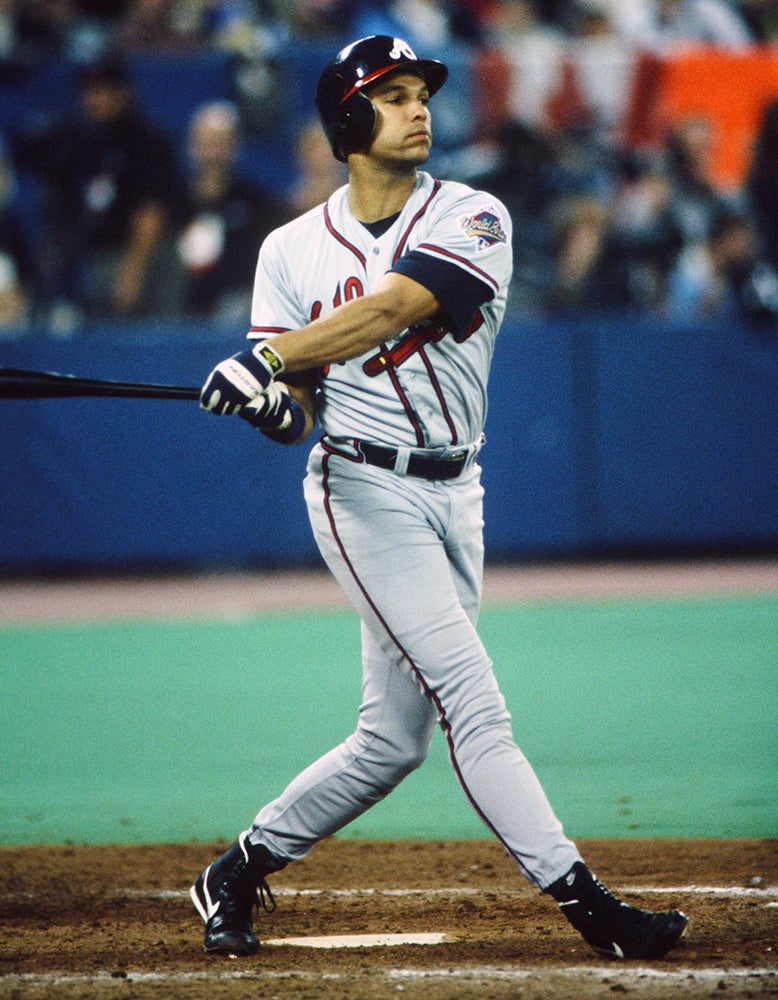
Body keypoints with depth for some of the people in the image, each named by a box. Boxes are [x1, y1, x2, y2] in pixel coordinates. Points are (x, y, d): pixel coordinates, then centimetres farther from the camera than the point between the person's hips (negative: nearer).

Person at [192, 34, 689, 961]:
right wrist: (274, 404, -22)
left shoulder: (471, 220, 0)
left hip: (453, 494, 3)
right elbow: (296, 409, 2)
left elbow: (390, 309, -18)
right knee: (471, 698, -14)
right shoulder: (292, 251, 4)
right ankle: (582, 900, -16)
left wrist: (268, 361, -27)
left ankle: (239, 873, 23)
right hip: (365, 491, -3)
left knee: (392, 739, 7)